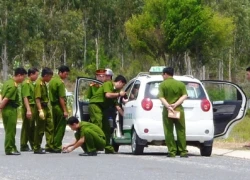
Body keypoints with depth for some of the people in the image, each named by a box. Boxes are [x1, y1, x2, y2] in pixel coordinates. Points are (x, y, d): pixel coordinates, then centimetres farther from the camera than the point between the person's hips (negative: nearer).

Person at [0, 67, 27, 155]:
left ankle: (11, 148, 21)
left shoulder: (8, 82, 13)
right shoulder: (13, 86, -18)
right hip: (11, 110, -10)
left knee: (9, 130, 14)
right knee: (11, 130, -2)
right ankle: (9, 149, 2)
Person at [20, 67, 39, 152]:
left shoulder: (31, 84, 17)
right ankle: (24, 146, 1)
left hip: (32, 108, 9)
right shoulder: (26, 83, -12)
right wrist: (28, 110, -25)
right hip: (28, 108, -9)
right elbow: (25, 97, -20)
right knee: (26, 127, -3)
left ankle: (33, 145, 18)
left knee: (32, 127, 13)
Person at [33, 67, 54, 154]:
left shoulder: (43, 83, 13)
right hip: (41, 108, -10)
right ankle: (37, 148, 3)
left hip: (46, 108, 10)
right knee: (40, 130, -4)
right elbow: (37, 98, -22)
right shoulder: (39, 84, -16)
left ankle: (50, 146, 16)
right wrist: (40, 110, -27)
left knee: (50, 127, 11)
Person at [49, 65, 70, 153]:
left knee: (55, 127, 15)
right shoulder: (60, 82, -16)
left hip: (53, 106, 9)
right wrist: (65, 110, -18)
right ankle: (57, 147, -4)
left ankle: (53, 146, 17)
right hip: (60, 107, -9)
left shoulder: (52, 80, 12)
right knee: (60, 128, -4)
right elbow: (61, 98, -20)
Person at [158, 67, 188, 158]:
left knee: (168, 132, 2)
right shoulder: (180, 84, 7)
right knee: (181, 131, 4)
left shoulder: (162, 85, 0)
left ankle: (172, 151, -2)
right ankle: (183, 151, 2)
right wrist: (176, 104, -11)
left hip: (167, 110, -2)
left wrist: (168, 106, -21)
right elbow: (184, 95, -4)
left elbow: (161, 97, -12)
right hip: (179, 109, 2)